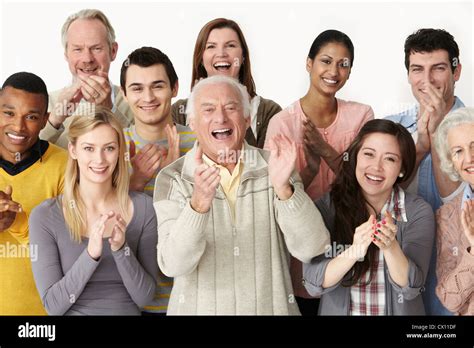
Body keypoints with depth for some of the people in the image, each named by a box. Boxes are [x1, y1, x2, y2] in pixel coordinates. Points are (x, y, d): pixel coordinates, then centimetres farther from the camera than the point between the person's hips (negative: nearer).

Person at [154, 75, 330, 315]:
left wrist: (283, 188, -30)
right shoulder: (172, 180, -9)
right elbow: (173, 265, -21)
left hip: (271, 307, 1)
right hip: (199, 308, -1)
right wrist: (199, 203, -36)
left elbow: (310, 249, -16)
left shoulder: (274, 168, -6)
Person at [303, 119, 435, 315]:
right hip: (337, 310, 0)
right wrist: (354, 252, -29)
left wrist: (390, 247, -31)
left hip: (399, 311, 0)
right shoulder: (327, 207, -9)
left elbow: (410, 287, -15)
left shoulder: (419, 212, -9)